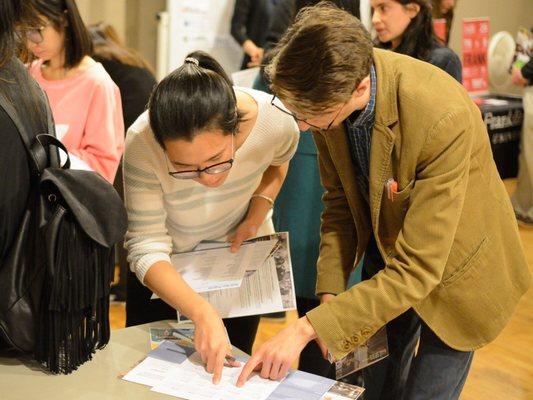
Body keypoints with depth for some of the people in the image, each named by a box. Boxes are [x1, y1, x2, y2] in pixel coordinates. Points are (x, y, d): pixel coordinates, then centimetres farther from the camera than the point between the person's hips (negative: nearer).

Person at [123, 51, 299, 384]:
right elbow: (147, 248, -32)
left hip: (240, 254, 1)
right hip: (166, 268, -1)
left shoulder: (276, 121, -30)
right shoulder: (141, 144, -36)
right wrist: (202, 313, -45)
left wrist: (258, 212, -18)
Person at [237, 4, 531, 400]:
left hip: (453, 268, -5)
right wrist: (330, 294, -13)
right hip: (385, 253, 5)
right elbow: (339, 196, -4)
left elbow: (417, 270, -35)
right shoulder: (331, 86, -21)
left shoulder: (445, 119, -39)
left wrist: (308, 328, -37)